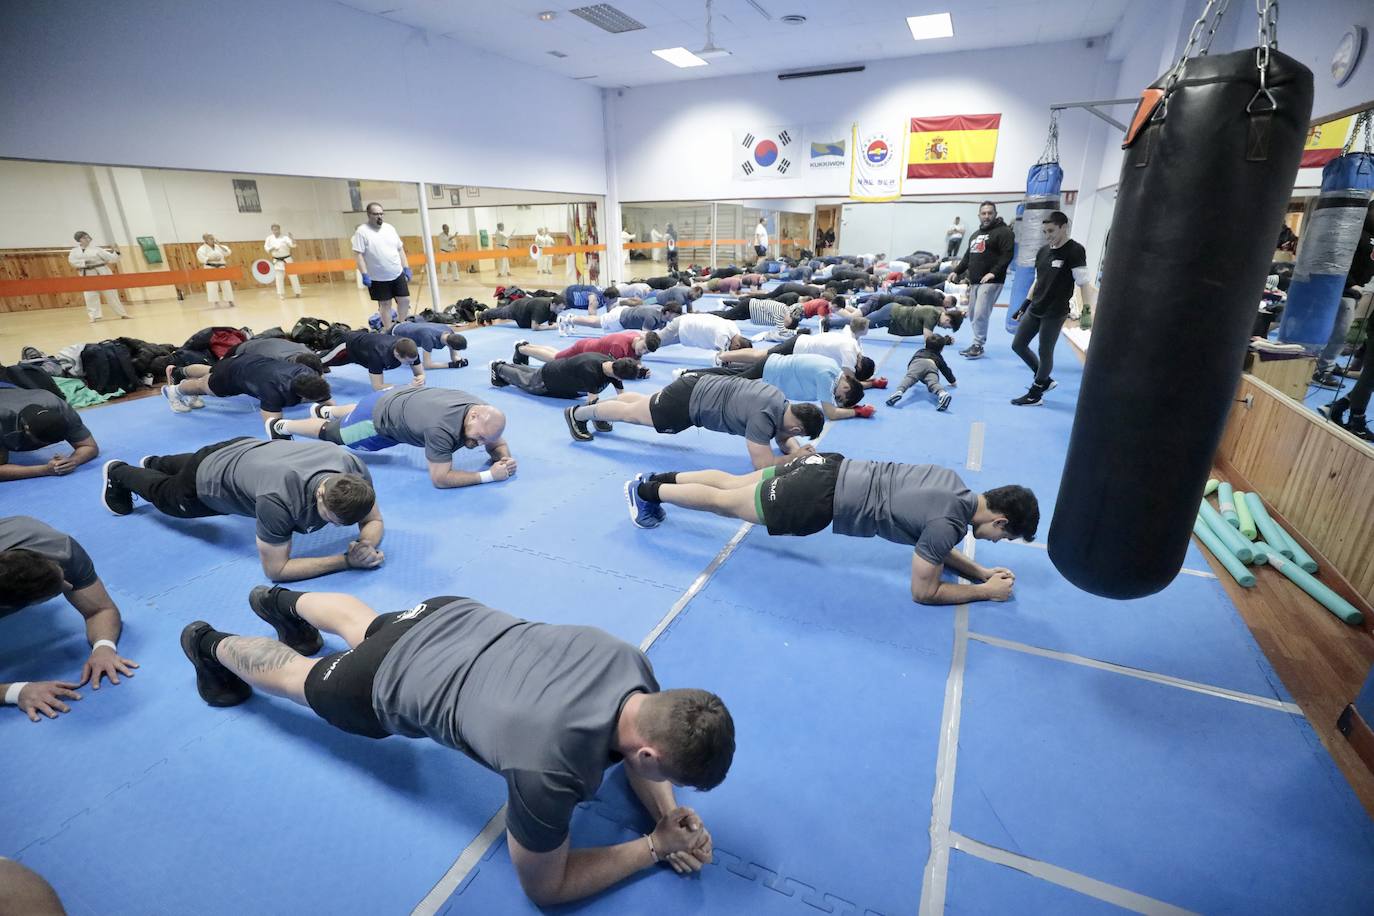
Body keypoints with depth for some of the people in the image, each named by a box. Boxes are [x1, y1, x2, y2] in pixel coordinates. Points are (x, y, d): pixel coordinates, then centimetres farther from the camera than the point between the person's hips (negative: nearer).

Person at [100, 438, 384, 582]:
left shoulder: (355, 468, -38)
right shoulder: (278, 499, -51)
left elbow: (374, 521, -23)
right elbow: (276, 569, -40)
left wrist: (366, 546, -45)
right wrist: (347, 560, -48)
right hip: (208, 482, -5)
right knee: (165, 496, 32)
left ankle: (156, 463, 69)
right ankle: (118, 474, 61)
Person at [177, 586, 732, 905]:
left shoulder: (633, 664, -24)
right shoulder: (550, 768, -42)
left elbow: (633, 743, 1)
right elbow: (544, 886, -21)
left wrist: (666, 811, -13)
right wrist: (656, 846, -18)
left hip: (457, 618, 5)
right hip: (387, 684, -4)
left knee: (363, 627, 36)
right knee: (301, 675, 28)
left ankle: (286, 601, 62)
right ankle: (212, 645, 55)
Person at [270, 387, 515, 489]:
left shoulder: (484, 413, -26)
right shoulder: (442, 427, -47)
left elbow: (498, 444, -10)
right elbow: (440, 478, -43)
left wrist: (505, 459, -33)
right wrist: (489, 475, -47)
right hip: (380, 420, -7)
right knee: (332, 434, 22)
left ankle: (326, 410, 66)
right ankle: (281, 426, 48)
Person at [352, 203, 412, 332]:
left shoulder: (390, 228, 7)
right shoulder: (362, 231, -10)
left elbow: (400, 249, 12)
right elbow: (357, 254, -14)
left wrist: (406, 268, 7)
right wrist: (364, 274, -20)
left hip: (398, 274, 4)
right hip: (378, 278, -4)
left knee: (405, 300, 4)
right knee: (385, 304, 5)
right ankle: (388, 331, 17)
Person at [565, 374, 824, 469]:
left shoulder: (783, 404, -4)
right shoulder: (762, 415, -31)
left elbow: (783, 437, 10)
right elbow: (763, 464, -33)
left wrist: (798, 450, -11)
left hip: (698, 387, 8)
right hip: (689, 401, -8)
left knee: (643, 402, 27)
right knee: (632, 413, 12)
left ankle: (597, 404, 47)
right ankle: (577, 414, 30)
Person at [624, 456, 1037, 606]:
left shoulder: (955, 484, 9)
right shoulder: (949, 521, -17)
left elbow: (932, 547, 24)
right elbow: (923, 591, -9)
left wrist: (980, 570, 16)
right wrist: (986, 591, 0)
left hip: (827, 469, 8)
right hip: (816, 500, -8)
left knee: (730, 484, 20)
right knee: (725, 502, 9)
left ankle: (657, 479, 33)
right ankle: (647, 491, 23)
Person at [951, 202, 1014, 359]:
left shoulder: (1003, 232, -4)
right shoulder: (976, 234, 23)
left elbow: (1007, 255, -14)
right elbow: (967, 256, 27)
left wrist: (994, 272, -23)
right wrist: (957, 271, 16)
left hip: (991, 281, -8)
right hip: (974, 281, 8)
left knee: (980, 314, -13)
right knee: (973, 314, 9)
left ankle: (978, 345, -3)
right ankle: (977, 344, 18)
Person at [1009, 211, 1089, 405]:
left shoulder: (1075, 251, -12)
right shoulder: (1043, 251, 7)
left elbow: (1083, 283, -13)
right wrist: (1024, 305, 16)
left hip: (1055, 313, -8)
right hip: (1035, 309, 8)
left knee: (1045, 352, 1)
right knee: (1018, 345, 12)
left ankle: (1035, 393, 15)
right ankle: (1045, 380, 27)